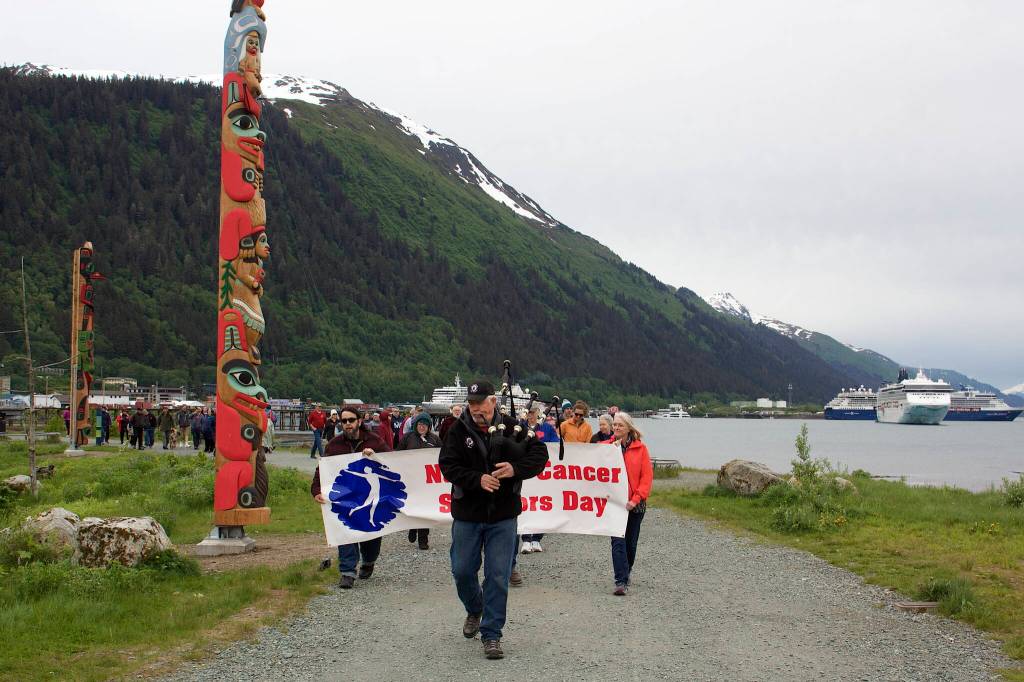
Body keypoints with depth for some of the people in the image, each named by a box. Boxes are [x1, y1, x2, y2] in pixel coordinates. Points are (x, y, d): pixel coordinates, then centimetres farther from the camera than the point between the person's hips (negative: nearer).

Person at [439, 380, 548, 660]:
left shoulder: (511, 427, -3)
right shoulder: (458, 430, -4)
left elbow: (540, 454, -5)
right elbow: (447, 465, -11)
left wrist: (516, 468, -23)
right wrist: (478, 479, -25)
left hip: (503, 516, -1)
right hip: (467, 514, 1)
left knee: (498, 576, -1)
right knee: (462, 570, 11)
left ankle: (491, 635, 9)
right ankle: (475, 610, 41)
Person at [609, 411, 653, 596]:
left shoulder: (640, 448, -1)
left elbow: (647, 476, -4)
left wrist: (635, 499, -11)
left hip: (635, 504, 1)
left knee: (631, 542, 12)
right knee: (618, 542, -11)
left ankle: (625, 573, 32)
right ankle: (621, 582, -14)